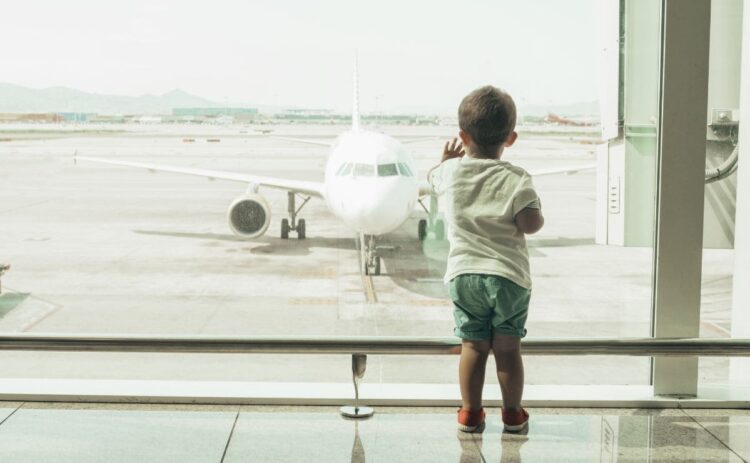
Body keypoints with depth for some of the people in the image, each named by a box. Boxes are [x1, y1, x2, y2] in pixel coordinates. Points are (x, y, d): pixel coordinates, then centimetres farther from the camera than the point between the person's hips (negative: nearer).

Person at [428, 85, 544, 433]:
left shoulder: (450, 172, 1)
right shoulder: (516, 180, -9)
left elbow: (433, 179, 24)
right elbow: (531, 224, -17)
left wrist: (447, 158, 43)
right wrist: (538, 214, 6)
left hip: (463, 274, 2)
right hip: (509, 275, -2)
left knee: (472, 345, 10)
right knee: (508, 347, 8)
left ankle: (470, 413, 17)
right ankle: (512, 413, 19)